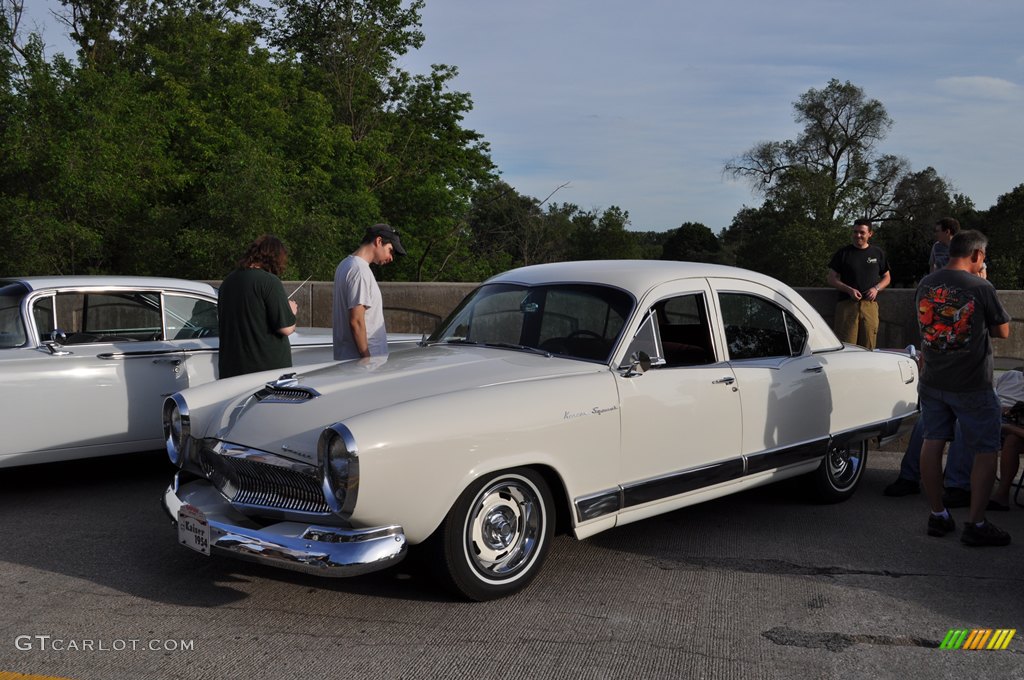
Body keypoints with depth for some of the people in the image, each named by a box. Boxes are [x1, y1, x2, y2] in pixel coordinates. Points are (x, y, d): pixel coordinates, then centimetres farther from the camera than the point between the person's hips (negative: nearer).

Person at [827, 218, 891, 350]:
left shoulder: (877, 253, 14)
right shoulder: (843, 253, 7)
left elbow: (886, 277, 21)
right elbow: (832, 279, 5)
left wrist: (876, 288, -1)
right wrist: (849, 290, -11)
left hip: (870, 304, 2)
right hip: (847, 304, -2)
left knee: (868, 347, 1)